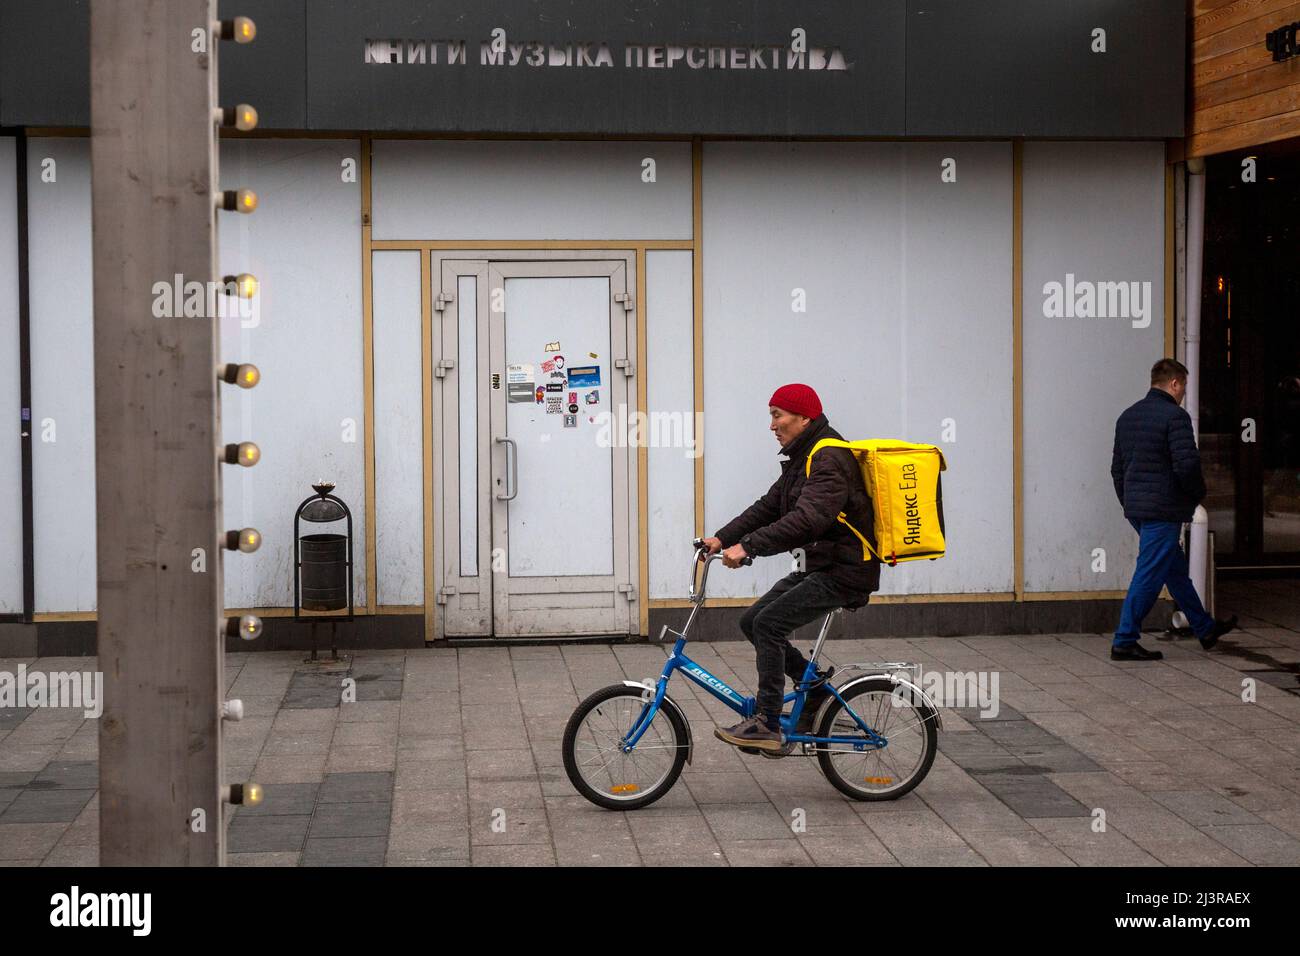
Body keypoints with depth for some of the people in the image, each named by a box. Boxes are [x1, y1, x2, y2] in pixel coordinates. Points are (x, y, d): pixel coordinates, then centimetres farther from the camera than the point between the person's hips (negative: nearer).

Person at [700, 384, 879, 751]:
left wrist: (748, 546, -36)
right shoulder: (802, 458, 14)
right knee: (751, 621, 6)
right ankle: (814, 685, 17)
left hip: (843, 572, -10)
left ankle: (767, 725, -13)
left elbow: (807, 520, -32)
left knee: (768, 624, -18)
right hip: (817, 567, 10)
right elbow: (768, 507, 12)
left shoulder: (831, 460, -19)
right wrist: (722, 538, 0)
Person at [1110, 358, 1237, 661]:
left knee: (1176, 570, 18)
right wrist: (1197, 494, -3)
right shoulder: (1175, 416, -13)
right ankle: (1124, 641, -3)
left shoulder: (1127, 416, 14)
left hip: (1135, 508, 9)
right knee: (1149, 575, -4)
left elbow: (1117, 467, 18)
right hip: (1164, 509, -9)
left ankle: (1205, 629, 30)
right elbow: (1187, 464, -20)